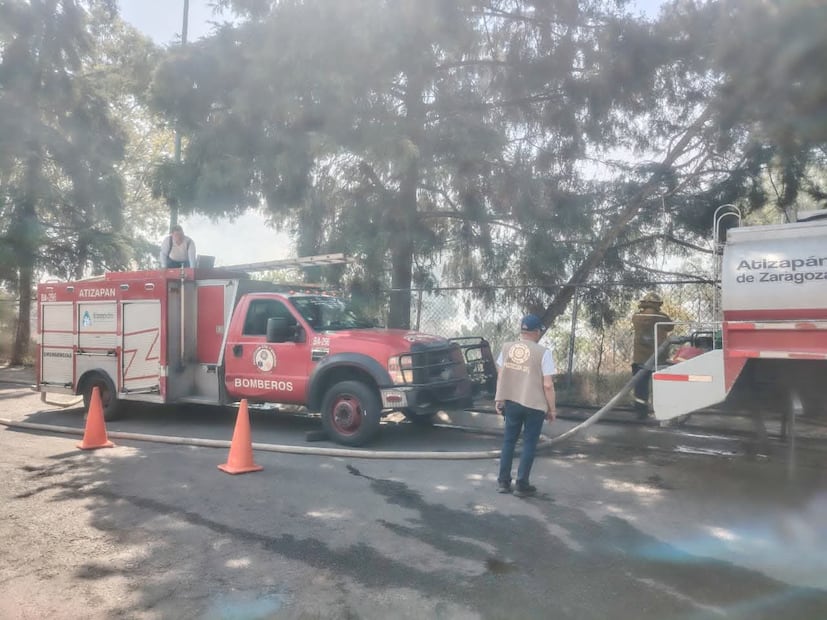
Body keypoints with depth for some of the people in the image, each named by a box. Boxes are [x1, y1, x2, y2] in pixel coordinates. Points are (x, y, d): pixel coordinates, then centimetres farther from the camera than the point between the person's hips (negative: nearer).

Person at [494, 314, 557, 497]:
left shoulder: (507, 348, -1)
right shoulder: (543, 352, -13)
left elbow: (500, 376, 6)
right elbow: (547, 385, -13)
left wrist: (499, 399, 16)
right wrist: (552, 408, -2)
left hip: (511, 402, 4)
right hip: (535, 405, -4)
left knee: (509, 441, 16)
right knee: (529, 444, 8)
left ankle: (503, 482, 20)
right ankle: (522, 485, 14)